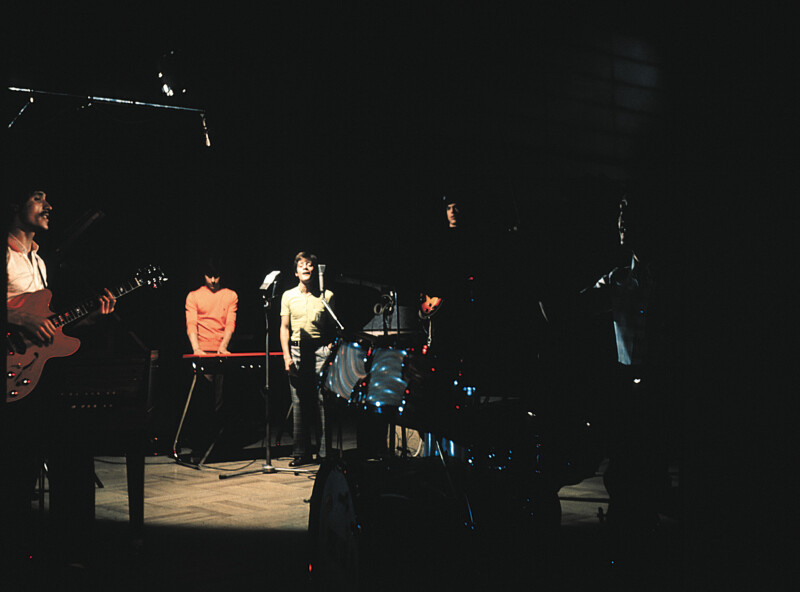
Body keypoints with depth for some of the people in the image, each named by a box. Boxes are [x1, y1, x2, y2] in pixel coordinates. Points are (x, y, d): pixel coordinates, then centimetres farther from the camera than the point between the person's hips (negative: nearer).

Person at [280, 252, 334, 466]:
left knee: (322, 400, -6)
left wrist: (330, 349, -4)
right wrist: (286, 355, 0)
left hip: (320, 350, -2)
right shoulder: (288, 296, 11)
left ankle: (324, 452, 0)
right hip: (297, 350, 2)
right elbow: (284, 327, 10)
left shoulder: (327, 296, 7)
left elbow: (333, 328, 10)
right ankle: (301, 453, 8)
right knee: (299, 402, 2)